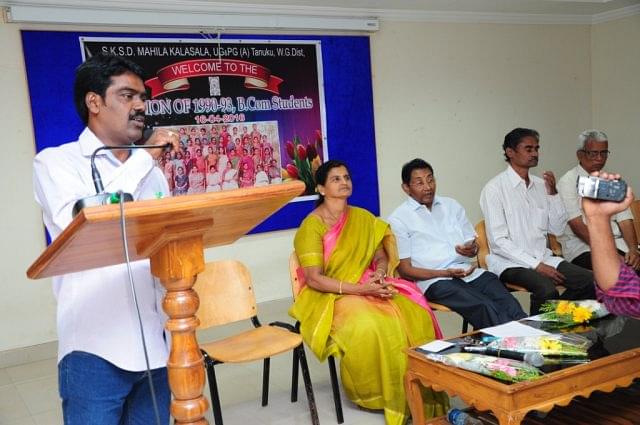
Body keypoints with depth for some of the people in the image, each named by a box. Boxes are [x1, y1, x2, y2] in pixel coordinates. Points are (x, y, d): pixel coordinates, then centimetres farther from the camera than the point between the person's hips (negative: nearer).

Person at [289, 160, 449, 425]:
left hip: (369, 288, 5)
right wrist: (358, 289, -22)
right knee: (368, 328, -35)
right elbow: (314, 279, -15)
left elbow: (382, 256, 12)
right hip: (330, 297, -5)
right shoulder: (312, 226, -9)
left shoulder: (363, 217, 10)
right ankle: (373, 393, -10)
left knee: (415, 316, -23)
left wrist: (379, 275, -12)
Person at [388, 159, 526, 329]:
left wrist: (472, 249, -3)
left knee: (510, 306, -22)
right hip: (434, 280, -5)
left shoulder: (451, 206, 20)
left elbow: (473, 244, 23)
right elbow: (405, 270, -1)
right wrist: (446, 273, -13)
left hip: (470, 271, 5)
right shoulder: (398, 219, 3)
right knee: (486, 308, -30)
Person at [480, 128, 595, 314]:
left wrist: (553, 193, -1)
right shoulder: (495, 188, -7)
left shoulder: (540, 184, 11)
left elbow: (557, 229, 11)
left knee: (590, 281, -14)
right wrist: (536, 265, -17)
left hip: (542, 257, 6)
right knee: (547, 290, -32)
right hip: (511, 262, -6)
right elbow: (498, 242, -13)